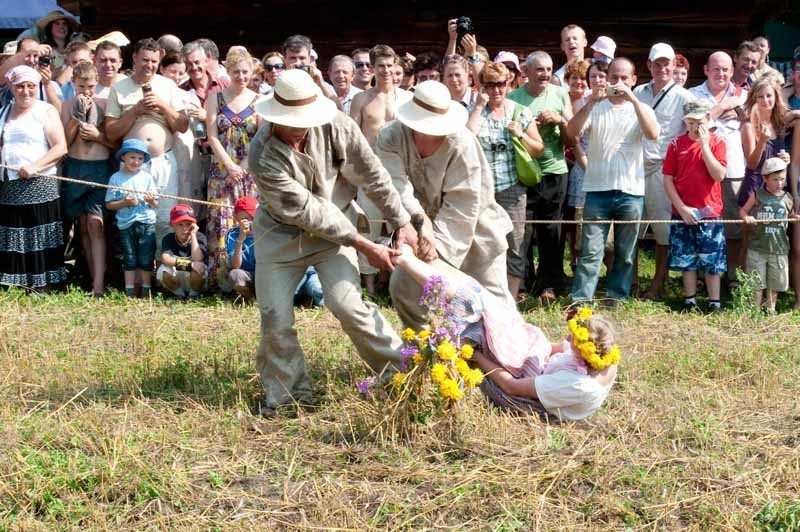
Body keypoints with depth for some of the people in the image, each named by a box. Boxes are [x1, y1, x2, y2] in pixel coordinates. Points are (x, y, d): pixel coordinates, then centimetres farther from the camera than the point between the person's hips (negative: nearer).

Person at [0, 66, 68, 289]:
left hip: (38, 186, -6)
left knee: (39, 240, -4)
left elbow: (61, 147, -10)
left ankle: (41, 287, -1)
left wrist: (34, 166, -20)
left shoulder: (46, 111, -1)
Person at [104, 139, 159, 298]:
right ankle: (129, 293, 10)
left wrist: (152, 200, -13)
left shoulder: (147, 177, 6)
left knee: (146, 258, 0)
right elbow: (109, 204, 1)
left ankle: (146, 291, 9)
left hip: (147, 222, 1)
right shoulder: (116, 178, 2)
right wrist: (125, 203, -14)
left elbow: (155, 204, 9)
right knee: (129, 259, 5)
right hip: (126, 223, -1)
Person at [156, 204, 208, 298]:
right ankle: (179, 294, -1)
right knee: (163, 270, -30)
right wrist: (189, 265, -40)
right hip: (176, 281, 1)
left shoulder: (199, 237, -11)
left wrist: (193, 235, -23)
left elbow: (197, 259, -29)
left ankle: (194, 294, -2)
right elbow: (165, 259, -30)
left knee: (198, 269, -34)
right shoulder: (168, 239, -9)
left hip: (194, 281, -1)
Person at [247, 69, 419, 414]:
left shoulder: (335, 126, -21)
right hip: (281, 233, 0)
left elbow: (373, 175, -8)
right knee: (275, 317, -4)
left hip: (334, 227, 0)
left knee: (347, 304, -15)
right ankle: (287, 392, 16)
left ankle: (402, 370, 0)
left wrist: (402, 222, -5)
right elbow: (308, 211, -26)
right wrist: (365, 246, -25)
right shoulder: (263, 155, -27)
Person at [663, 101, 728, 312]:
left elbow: (719, 175, -14)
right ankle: (689, 303, 17)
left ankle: (714, 304, 9)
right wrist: (681, 207, -8)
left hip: (710, 213, -1)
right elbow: (668, 180, 1)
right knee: (686, 261, 7)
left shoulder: (716, 143, 0)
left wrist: (704, 145, -15)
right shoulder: (676, 144, 2)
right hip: (683, 213, 1)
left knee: (712, 262, 2)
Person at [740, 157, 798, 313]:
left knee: (775, 283, 13)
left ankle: (770, 309, 31)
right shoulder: (757, 195, -6)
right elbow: (743, 210, 1)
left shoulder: (787, 198, 2)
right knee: (756, 283, 7)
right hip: (757, 248, -2)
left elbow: (792, 215, 14)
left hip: (779, 249, 2)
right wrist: (746, 217, -20)